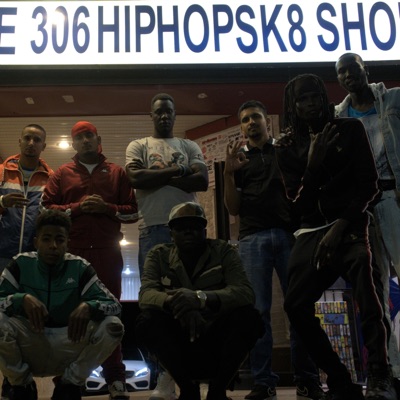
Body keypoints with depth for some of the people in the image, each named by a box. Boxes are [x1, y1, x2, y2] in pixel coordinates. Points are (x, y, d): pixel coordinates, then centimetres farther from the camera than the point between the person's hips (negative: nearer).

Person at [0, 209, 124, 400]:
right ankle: (22, 384, -1)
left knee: (113, 326, -22)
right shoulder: (21, 264, -6)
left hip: (68, 348, 1)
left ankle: (69, 384, 1)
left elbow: (115, 304, -11)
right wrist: (22, 298, -32)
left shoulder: (80, 267, -7)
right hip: (29, 347, 0)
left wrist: (88, 306, -32)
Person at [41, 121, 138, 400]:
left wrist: (107, 208, -8)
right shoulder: (62, 174, 14)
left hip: (107, 251, 0)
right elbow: (47, 208, 5)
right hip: (72, 252, 1)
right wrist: (77, 207, -9)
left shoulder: (117, 172, 14)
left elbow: (133, 211, 9)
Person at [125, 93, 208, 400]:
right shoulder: (138, 146, 15)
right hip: (153, 229, 0)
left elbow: (202, 181, 0)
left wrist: (160, 175, -5)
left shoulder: (190, 147, 18)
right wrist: (178, 170, -2)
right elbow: (136, 178, -5)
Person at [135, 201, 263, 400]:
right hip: (179, 343, 1)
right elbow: (145, 294, -18)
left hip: (217, 341, 0)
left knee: (248, 316, -28)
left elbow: (245, 293, -22)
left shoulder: (223, 251, -5)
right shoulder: (159, 255, 0)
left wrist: (200, 298, -41)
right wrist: (176, 303, -41)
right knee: (146, 320, -26)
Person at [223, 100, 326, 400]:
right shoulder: (239, 159, 19)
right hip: (253, 239, 1)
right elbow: (234, 209, 10)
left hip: (290, 234, 0)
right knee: (257, 310, -4)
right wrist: (228, 173, -3)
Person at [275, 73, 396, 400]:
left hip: (350, 224, -3)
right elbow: (299, 204, 3)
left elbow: (368, 184, -1)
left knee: (366, 297, -29)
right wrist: (313, 163, -13)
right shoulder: (288, 148, 10)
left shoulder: (350, 129, 7)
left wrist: (342, 224, -14)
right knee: (296, 304, -9)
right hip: (312, 231, 3)